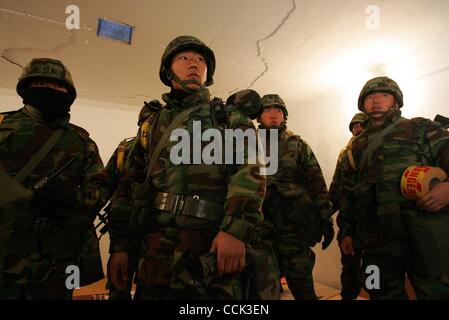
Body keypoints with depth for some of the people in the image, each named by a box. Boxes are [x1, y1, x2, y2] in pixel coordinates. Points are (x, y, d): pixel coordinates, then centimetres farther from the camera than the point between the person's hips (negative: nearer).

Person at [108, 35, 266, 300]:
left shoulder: (231, 117, 8)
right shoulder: (154, 124, 17)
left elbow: (249, 171, -8)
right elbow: (135, 186, 14)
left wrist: (235, 229, -22)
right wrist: (120, 245, 8)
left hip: (215, 250, -2)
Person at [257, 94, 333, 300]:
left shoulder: (298, 145, 5)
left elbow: (317, 183, 1)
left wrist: (325, 219, -4)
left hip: (293, 226, -2)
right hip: (259, 226, 2)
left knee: (300, 283, 4)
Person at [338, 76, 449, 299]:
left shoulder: (421, 129, 8)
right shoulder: (357, 147, 17)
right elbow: (348, 193, 17)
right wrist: (346, 231, 13)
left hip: (426, 235, -3)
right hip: (379, 241, 4)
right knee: (384, 294, 12)